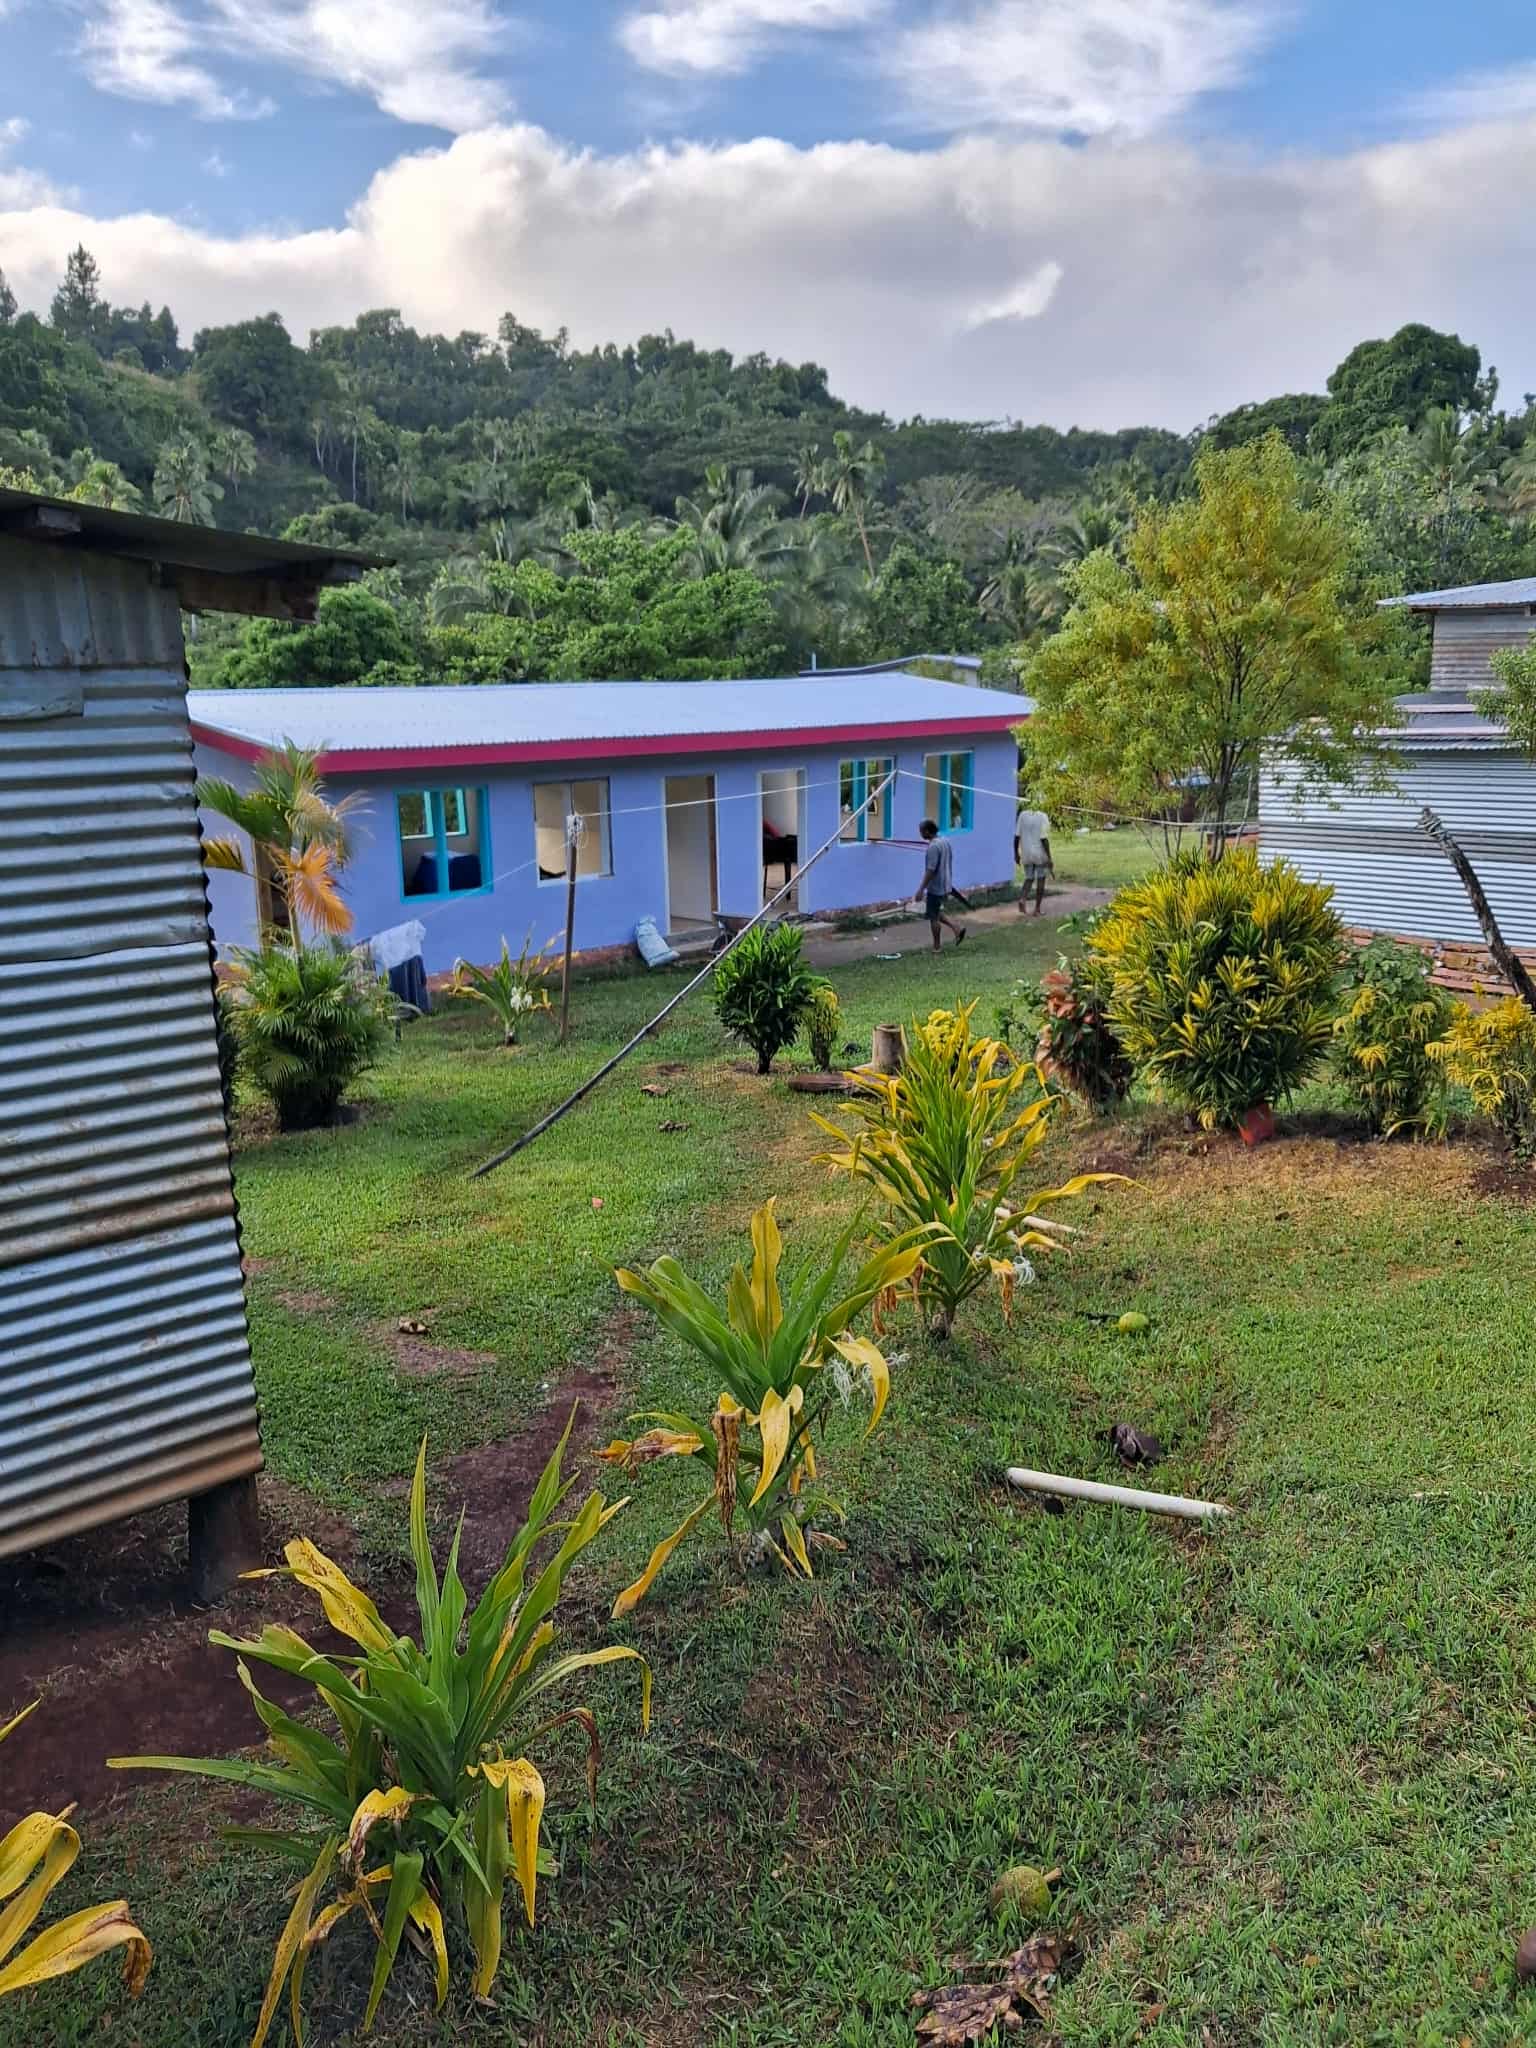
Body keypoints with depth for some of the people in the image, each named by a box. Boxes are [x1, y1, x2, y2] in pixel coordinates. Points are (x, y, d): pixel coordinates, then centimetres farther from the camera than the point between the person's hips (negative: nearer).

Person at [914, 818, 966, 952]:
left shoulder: (933, 847, -22)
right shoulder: (945, 841, 7)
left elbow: (931, 870, -24)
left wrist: (921, 889, -20)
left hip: (935, 887, -9)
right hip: (945, 885, 9)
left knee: (933, 917, 3)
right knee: (937, 913, 22)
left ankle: (936, 947, 12)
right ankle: (957, 928, 12)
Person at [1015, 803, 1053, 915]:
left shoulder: (1023, 815, -3)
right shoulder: (1043, 817, -14)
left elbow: (1017, 836, -2)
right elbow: (1044, 838, -18)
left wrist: (1016, 853, 10)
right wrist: (1049, 858, -14)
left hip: (1027, 854, 3)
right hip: (1040, 854, -3)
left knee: (1029, 879, 16)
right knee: (1040, 880, 12)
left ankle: (1023, 899, -11)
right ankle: (1037, 909, 12)